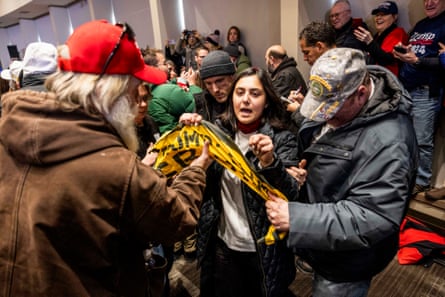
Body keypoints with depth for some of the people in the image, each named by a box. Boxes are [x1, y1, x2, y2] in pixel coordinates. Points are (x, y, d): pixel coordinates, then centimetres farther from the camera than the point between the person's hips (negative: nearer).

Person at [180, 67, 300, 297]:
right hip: (223, 245, 3)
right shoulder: (219, 131, -2)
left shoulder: (282, 139, -12)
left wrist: (270, 162, -39)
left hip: (264, 250, -3)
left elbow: (291, 195, -21)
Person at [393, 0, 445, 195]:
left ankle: (421, 181, 12)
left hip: (426, 92, -7)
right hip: (404, 89, 7)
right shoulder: (419, 25, 19)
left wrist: (417, 60, -24)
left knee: (422, 141, -2)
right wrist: (401, 53, 5)